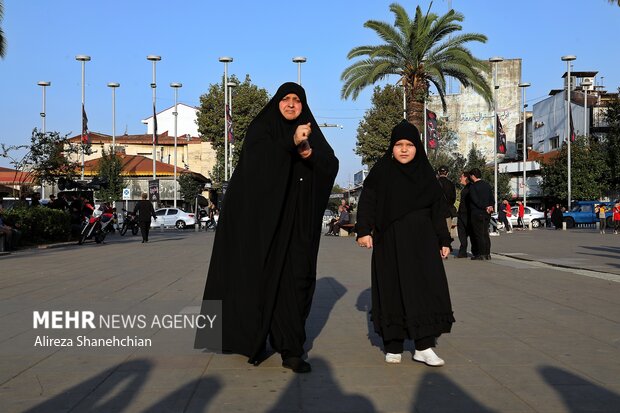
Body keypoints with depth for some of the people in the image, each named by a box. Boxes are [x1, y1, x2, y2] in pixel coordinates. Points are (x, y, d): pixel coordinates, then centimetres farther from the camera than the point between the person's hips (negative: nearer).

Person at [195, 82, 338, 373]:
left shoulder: (310, 133, 12)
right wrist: (291, 143, -32)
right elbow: (259, 159, -18)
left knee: (295, 279, -3)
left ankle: (291, 349, -1)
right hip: (261, 216, -3)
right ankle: (254, 342, 16)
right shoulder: (261, 128, 2)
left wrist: (310, 154, -17)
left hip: (296, 222, 3)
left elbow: (332, 165, 2)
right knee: (259, 275, 1)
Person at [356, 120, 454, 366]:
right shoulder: (380, 173, 2)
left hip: (420, 241, 2)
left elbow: (438, 209, 9)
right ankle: (393, 347, 9)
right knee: (392, 292, 2)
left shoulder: (426, 174, 7)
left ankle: (423, 347, -2)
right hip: (389, 242, -1)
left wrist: (444, 240, 6)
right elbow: (367, 202, -3)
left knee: (425, 288, -5)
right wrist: (364, 231, -16)